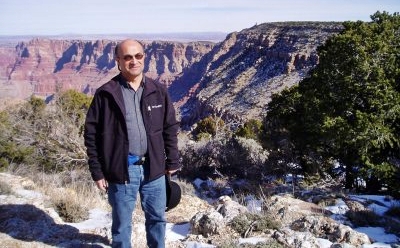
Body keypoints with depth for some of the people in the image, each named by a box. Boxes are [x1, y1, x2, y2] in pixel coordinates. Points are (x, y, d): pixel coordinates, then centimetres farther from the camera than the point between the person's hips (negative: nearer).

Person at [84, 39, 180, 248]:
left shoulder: (158, 91, 2)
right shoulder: (106, 94, -7)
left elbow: (170, 128, 8)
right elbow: (92, 134, -4)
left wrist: (172, 162, 7)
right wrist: (97, 172, -6)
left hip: (154, 168, 3)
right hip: (122, 170, -3)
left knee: (157, 218, 18)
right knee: (122, 223, 12)